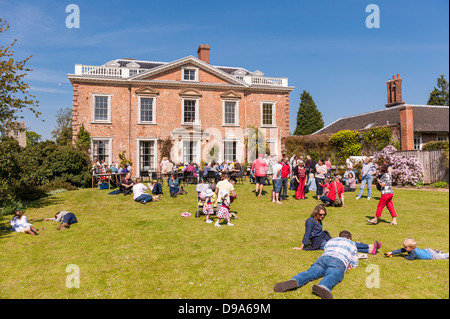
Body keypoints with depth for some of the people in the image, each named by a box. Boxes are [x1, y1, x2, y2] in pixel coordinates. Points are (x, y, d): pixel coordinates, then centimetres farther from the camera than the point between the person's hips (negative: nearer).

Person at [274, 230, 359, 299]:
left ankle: (294, 281, -52)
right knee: (332, 275, -30)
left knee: (310, 272, -20)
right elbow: (354, 264, 33)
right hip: (339, 261, -2)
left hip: (322, 258, 2)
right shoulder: (351, 244, 34)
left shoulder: (330, 241, 40)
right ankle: (323, 287, -65)